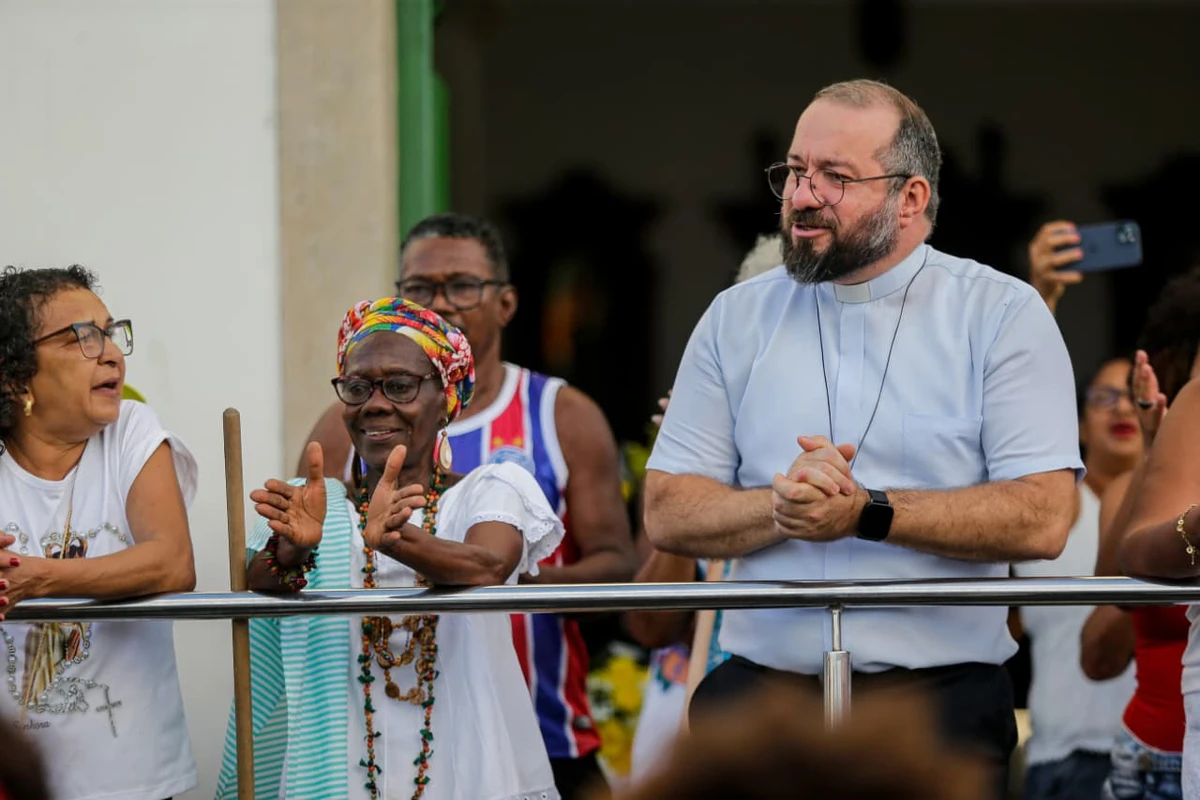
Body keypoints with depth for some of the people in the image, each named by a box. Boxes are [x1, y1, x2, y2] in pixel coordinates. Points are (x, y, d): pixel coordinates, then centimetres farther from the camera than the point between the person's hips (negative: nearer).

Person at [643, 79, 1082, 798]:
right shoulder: (737, 320, 14)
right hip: (758, 695, 3)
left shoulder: (1001, 315, 4)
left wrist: (865, 512, -14)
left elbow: (1043, 519, -7)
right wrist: (783, 508, -10)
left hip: (941, 698, -3)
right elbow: (667, 515, 9)